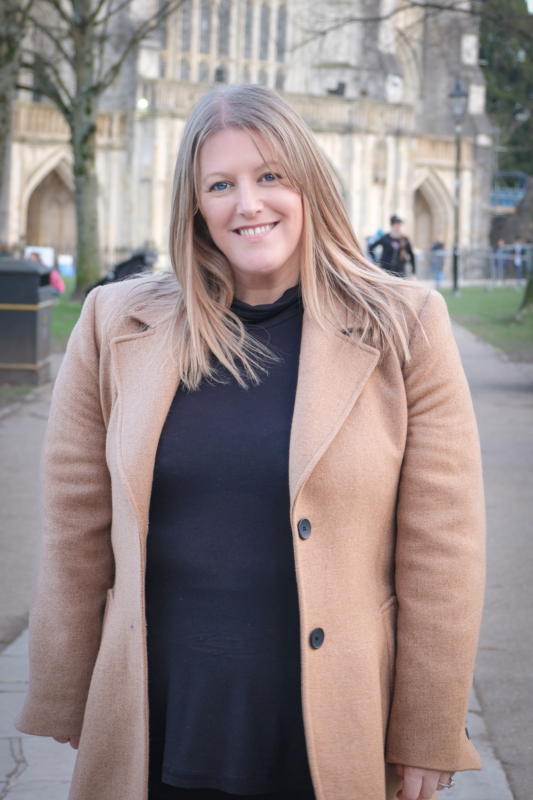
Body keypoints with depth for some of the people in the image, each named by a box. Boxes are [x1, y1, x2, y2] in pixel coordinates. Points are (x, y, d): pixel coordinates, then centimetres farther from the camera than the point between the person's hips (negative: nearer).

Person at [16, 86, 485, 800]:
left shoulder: (403, 331, -4)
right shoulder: (116, 327, 1)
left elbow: (441, 556, -3)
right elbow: (77, 542, 5)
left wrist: (427, 743, -3)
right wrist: (67, 718, 7)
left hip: (334, 740, -1)